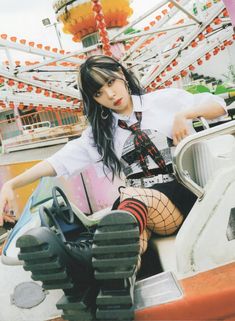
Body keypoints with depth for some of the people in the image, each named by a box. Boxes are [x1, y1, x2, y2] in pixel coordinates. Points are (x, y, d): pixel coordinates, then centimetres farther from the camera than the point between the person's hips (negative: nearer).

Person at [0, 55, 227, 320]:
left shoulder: (164, 99, 11)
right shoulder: (100, 132, 16)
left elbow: (218, 106, 7)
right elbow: (62, 160, 7)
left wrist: (184, 113, -14)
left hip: (184, 192, -3)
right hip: (138, 203, 4)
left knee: (133, 197, -35)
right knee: (135, 234, -33)